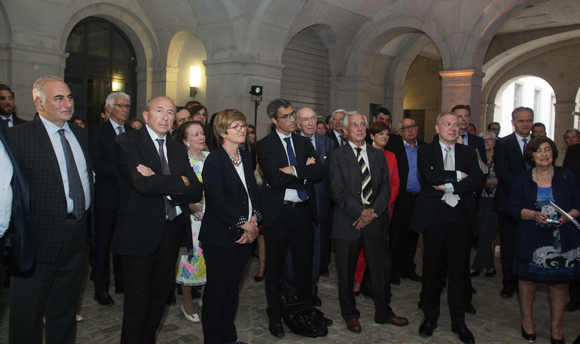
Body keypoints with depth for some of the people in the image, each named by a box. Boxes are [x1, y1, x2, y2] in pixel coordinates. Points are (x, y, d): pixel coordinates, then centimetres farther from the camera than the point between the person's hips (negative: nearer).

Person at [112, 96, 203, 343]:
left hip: (172, 233, 6)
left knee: (159, 297, 18)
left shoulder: (178, 150, 12)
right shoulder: (128, 142, -6)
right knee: (138, 301, 5)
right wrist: (180, 182, -12)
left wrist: (161, 184, -15)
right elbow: (144, 184, -23)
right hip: (140, 233, -6)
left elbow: (197, 192, -1)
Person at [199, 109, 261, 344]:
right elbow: (218, 201, -17)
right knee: (217, 289, 4)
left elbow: (253, 191, 9)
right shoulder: (214, 161, -12)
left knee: (233, 287, 16)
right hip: (221, 237, -6)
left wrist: (253, 221, -6)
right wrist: (245, 225, -14)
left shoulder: (245, 157, 11)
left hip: (245, 235, 7)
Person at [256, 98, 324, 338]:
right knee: (275, 266, 8)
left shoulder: (304, 143, 10)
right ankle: (274, 315, 25)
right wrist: (305, 173, -10)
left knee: (304, 262, 13)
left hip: (303, 210, 4)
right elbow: (275, 177, -20)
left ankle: (306, 307, 32)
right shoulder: (265, 145, -5)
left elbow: (319, 172, -4)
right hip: (278, 212, -4)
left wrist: (294, 171, -15)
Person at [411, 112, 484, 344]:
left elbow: (479, 180, -4)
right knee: (432, 268, 7)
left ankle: (458, 321, 21)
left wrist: (449, 185, -12)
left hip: (461, 215, 2)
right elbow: (430, 176, -16)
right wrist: (458, 176, -8)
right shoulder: (426, 151, 3)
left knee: (459, 270, 6)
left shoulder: (468, 152, 12)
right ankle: (430, 317, 23)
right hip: (434, 215, -2)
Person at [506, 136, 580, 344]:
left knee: (560, 282, 6)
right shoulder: (522, 180, 3)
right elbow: (513, 208, -1)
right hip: (532, 240, -1)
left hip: (562, 240, 1)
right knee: (528, 278, 7)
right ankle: (527, 321, 27)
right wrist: (533, 214, -17)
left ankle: (556, 327, 25)